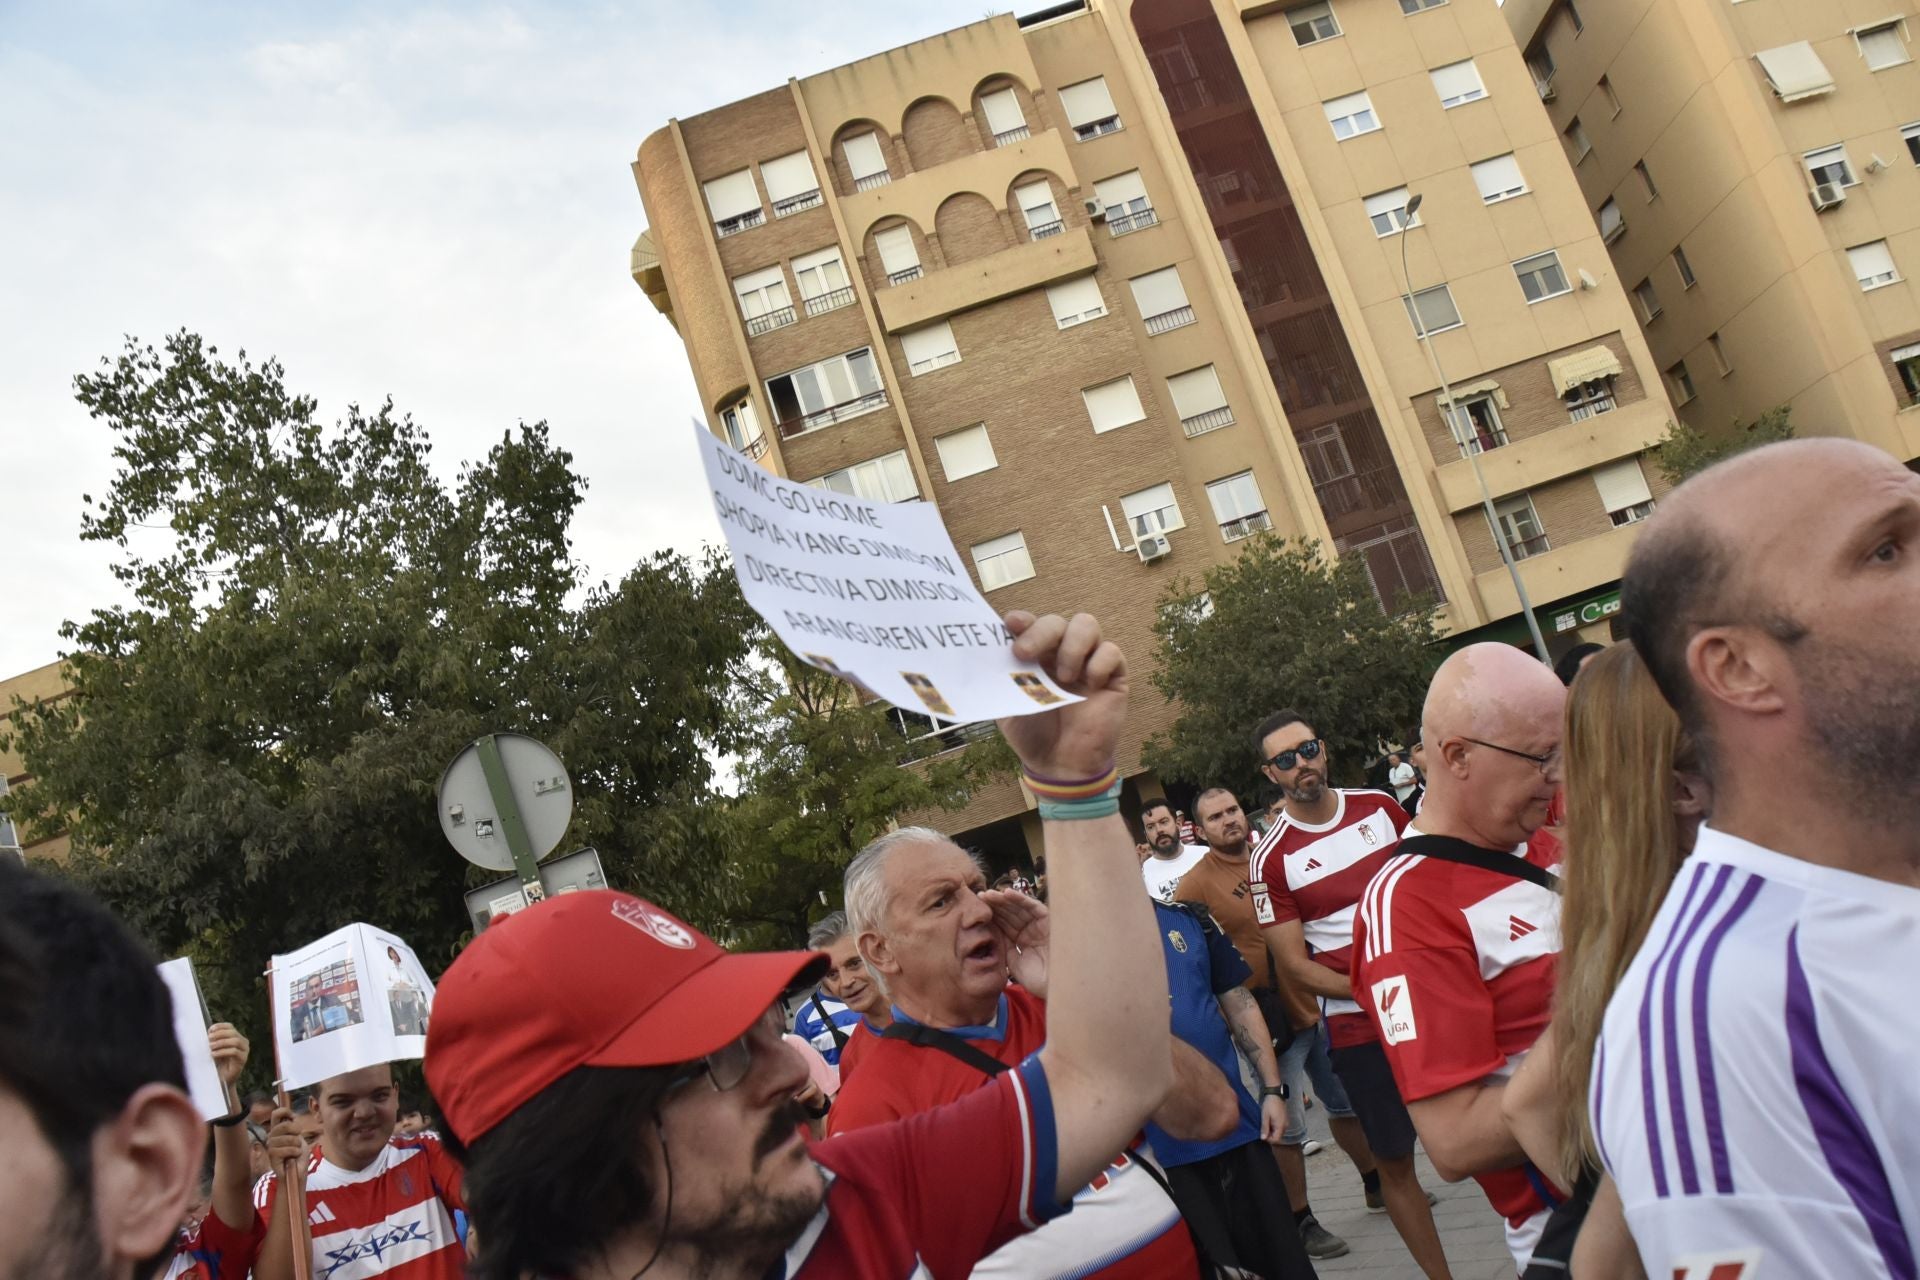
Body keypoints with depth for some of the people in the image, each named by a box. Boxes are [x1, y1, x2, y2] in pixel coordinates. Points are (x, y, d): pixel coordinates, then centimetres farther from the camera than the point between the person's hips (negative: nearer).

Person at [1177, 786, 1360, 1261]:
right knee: (1286, 1128, 4)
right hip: (1269, 1022, -6)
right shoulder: (1197, 885, -14)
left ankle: (1379, 1184, 41)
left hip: (1319, 1005, 6)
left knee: (1347, 1102, 21)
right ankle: (1302, 1221, 21)